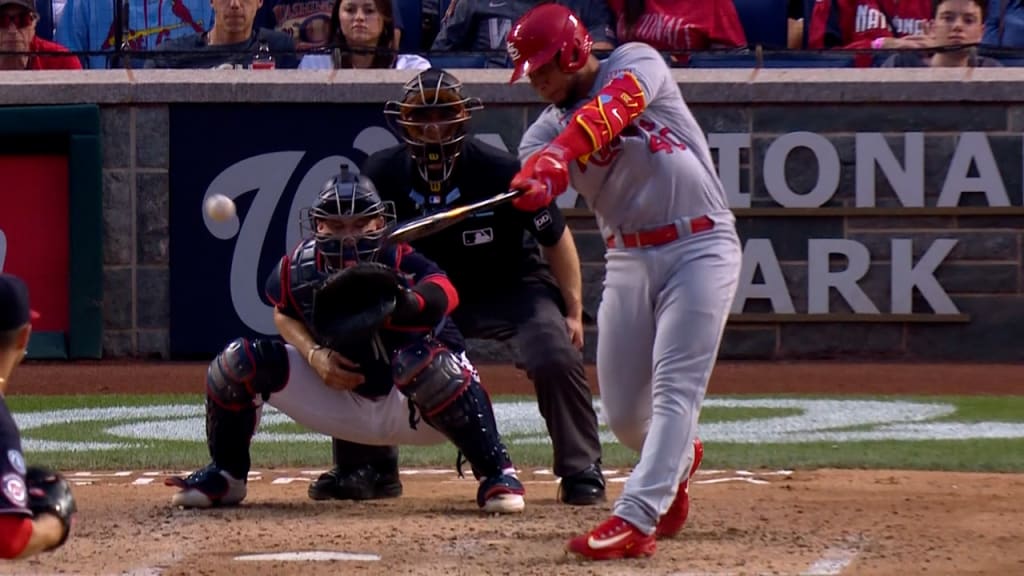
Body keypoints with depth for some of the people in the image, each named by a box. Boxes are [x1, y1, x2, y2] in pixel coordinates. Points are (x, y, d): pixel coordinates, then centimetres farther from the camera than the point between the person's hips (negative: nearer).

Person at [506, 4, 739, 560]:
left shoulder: (636, 64, -5)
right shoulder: (548, 128, 5)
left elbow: (609, 111, -27)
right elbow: (534, 172, -17)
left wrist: (558, 157, -43)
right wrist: (535, 181, -42)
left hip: (700, 247, -5)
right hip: (629, 259, 6)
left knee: (674, 389, -15)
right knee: (621, 409, 6)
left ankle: (634, 520, -21)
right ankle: (676, 459, 38)